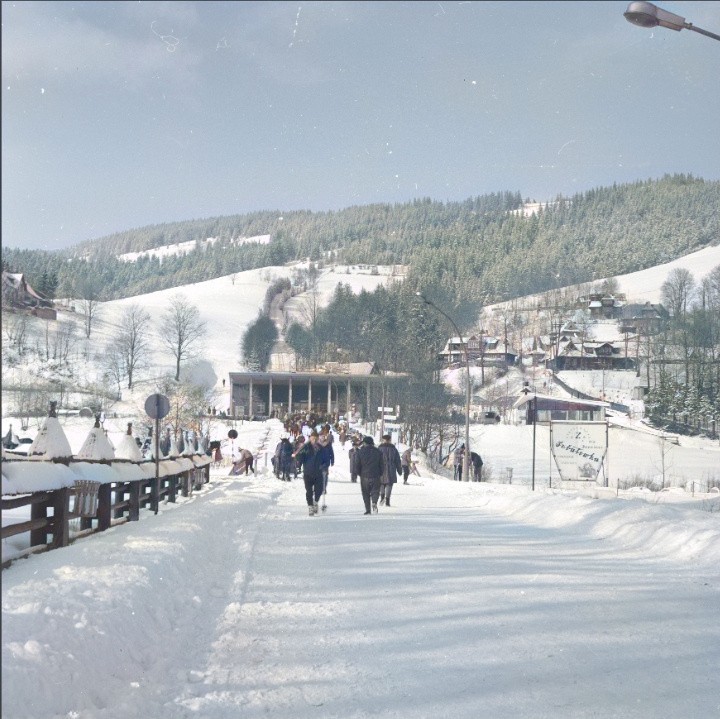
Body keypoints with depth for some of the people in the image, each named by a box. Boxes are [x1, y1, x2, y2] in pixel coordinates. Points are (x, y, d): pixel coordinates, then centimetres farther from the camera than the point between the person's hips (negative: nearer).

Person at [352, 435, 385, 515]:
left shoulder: (359, 452, -2)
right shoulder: (378, 452, 4)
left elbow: (356, 464, -1)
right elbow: (382, 465, 5)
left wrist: (358, 473, 14)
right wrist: (380, 474, 16)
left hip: (364, 476, 0)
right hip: (376, 476, 1)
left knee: (366, 493, 10)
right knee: (375, 491, 6)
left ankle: (367, 509, 6)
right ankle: (374, 503, -24)